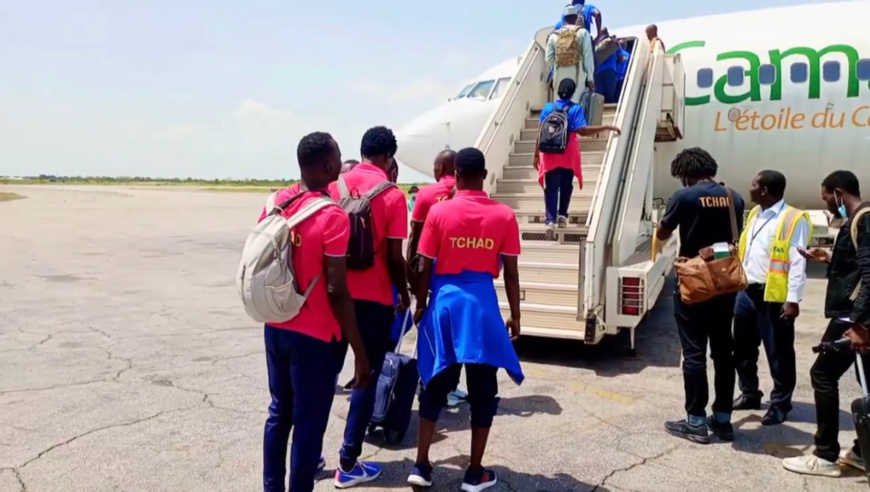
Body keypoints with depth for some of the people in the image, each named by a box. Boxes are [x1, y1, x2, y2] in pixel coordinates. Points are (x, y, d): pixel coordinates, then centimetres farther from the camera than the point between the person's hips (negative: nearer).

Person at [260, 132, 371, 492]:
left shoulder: (275, 202, 1)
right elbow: (336, 292, -20)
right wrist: (359, 352, -14)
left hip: (276, 327, 7)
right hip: (314, 335, -7)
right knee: (309, 422, 7)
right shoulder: (333, 217, -19)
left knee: (279, 412, 21)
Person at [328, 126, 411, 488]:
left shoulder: (335, 185, 3)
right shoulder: (392, 195, -9)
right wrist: (404, 293, 7)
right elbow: (394, 257, -10)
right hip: (373, 297, -4)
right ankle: (348, 463, 14)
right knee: (367, 377, 8)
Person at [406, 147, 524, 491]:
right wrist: (515, 315, 10)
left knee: (436, 386, 14)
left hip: (445, 301, 1)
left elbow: (425, 268, -2)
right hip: (482, 305, -1)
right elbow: (510, 273, -2)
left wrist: (420, 306, 12)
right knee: (482, 391, 11)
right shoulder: (504, 216, -4)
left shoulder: (438, 212, -5)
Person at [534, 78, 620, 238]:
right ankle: (562, 215, 23)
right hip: (568, 155, -1)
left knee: (551, 188, 1)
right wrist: (606, 127, -11)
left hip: (549, 154, 1)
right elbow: (582, 130, -16)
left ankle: (551, 220, -13)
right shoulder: (575, 109, -4)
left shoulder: (548, 107, 1)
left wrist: (536, 154, 5)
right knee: (566, 186, 17)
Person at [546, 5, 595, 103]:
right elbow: (588, 57, -3)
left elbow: (549, 59, 4)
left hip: (560, 76, 3)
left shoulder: (554, 35, 9)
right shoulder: (582, 32, 3)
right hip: (577, 76, -2)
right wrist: (590, 78, -1)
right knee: (575, 103, -3)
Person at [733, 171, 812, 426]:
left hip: (774, 296, -8)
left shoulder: (793, 220, -12)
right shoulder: (754, 214, 13)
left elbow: (798, 263, -16)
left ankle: (780, 404, 19)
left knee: (778, 353, 5)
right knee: (743, 348, 16)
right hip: (747, 291, 8)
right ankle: (749, 394, 32)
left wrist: (793, 300, -19)